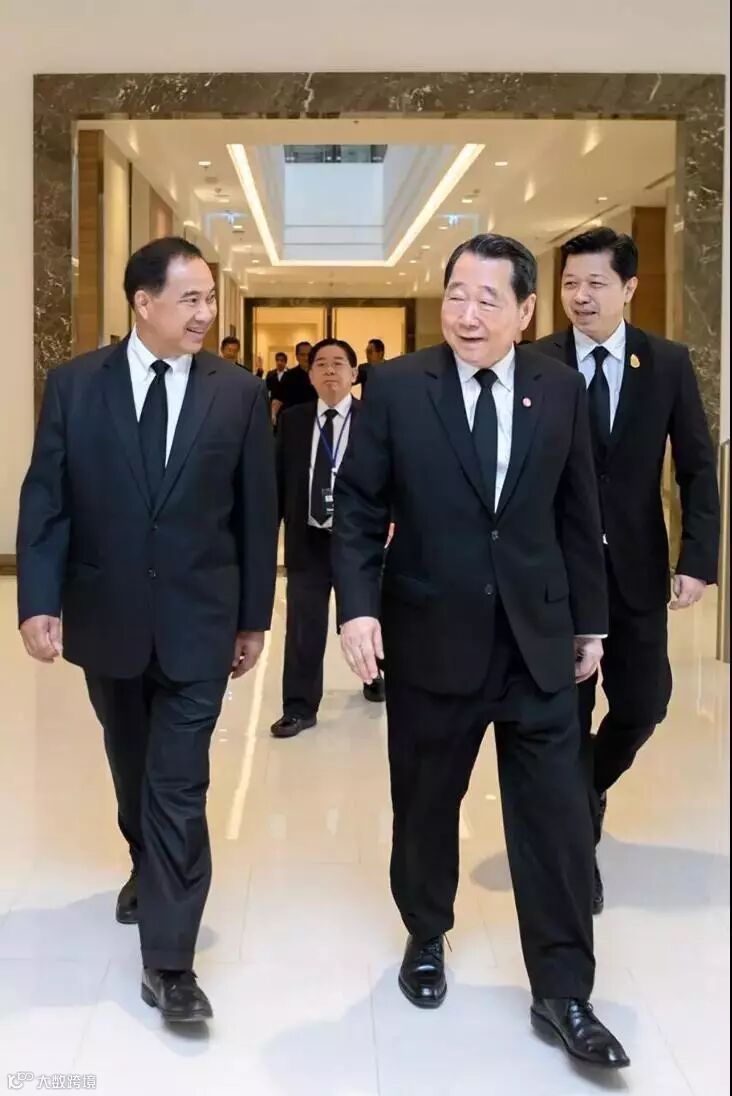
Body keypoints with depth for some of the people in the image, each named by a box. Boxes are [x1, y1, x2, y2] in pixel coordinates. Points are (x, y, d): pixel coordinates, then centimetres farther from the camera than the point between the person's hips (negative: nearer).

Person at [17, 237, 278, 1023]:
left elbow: (256, 512, 1)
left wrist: (254, 617, 2)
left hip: (196, 620, -1)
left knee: (180, 786, -2)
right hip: (105, 614, 2)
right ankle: (148, 870, 47)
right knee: (132, 768, 20)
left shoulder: (239, 393, -3)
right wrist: (39, 601, -12)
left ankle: (168, 961, 5)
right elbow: (45, 501, -4)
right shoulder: (75, 384, -2)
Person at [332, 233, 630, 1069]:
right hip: (431, 637, -1)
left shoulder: (561, 390, 1)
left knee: (557, 817, 2)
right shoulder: (396, 387, -4)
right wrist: (358, 605, -14)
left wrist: (589, 621, 10)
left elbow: (579, 516, 7)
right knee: (424, 805, 14)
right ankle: (426, 938, 39)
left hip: (538, 638, 1)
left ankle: (563, 993, 15)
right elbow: (358, 508, -3)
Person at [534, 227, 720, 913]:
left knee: (643, 704, 8)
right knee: (567, 708, 6)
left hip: (636, 567, 2)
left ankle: (587, 784, 40)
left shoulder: (668, 363, 1)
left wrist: (698, 560, -7)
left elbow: (697, 469, 1)